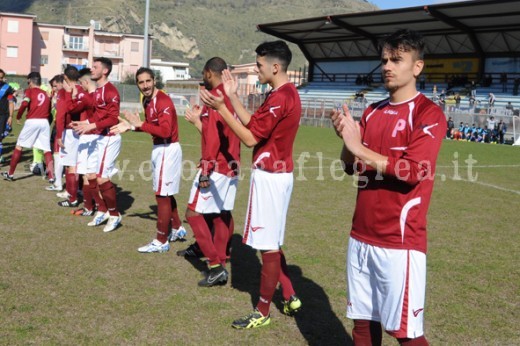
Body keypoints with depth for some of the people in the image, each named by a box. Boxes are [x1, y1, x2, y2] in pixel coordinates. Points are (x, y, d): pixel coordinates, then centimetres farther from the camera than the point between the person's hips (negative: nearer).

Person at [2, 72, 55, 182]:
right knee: (47, 150, 4)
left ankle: (10, 174, 18)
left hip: (32, 121, -3)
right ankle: (51, 176, -5)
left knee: (19, 146, 11)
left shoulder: (29, 91, 5)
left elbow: (24, 103, -12)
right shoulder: (46, 94, 19)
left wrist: (18, 116, -1)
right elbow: (49, 111, 13)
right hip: (45, 122, 3)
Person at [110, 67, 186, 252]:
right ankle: (177, 228, 37)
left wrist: (140, 124, -26)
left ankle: (161, 241, 7)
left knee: (162, 195, -3)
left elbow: (165, 131, -30)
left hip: (167, 150, -10)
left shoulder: (163, 101, -21)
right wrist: (131, 126, 8)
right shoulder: (148, 101, 8)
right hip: (160, 149, 10)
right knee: (166, 193, 21)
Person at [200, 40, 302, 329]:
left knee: (268, 246, 0)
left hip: (269, 176, -11)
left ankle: (262, 313, 12)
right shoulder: (287, 93, 13)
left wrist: (220, 108, -18)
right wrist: (232, 96, 11)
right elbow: (253, 124, 14)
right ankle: (290, 298, 27)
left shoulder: (279, 98, -20)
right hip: (277, 174, 11)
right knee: (271, 242, 19)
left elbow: (250, 138, -20)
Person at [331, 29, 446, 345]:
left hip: (400, 241, -7)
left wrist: (360, 148, -19)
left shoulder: (429, 113, -8)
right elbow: (352, 167, 11)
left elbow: (414, 172, -19)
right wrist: (347, 140, -8)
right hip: (362, 236, 7)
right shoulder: (373, 112, 13)